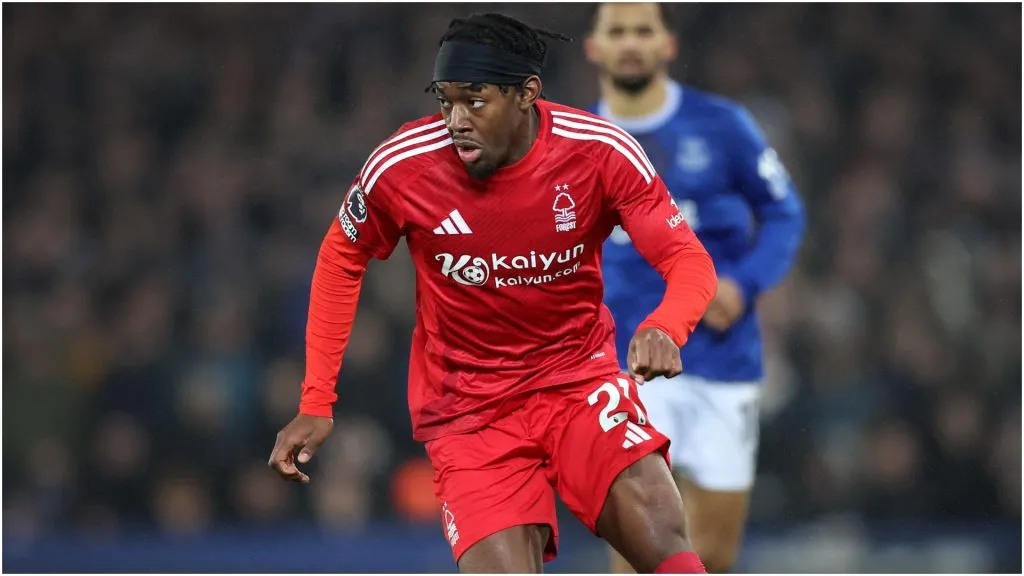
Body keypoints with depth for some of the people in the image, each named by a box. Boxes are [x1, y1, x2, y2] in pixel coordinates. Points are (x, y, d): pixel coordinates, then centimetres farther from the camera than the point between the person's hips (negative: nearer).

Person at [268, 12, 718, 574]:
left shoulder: (601, 152, -14)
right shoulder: (401, 167, -13)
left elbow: (690, 263, -11)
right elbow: (340, 261, 5)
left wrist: (662, 329, -34)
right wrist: (316, 403, 3)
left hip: (581, 378, 0)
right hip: (469, 412, 0)